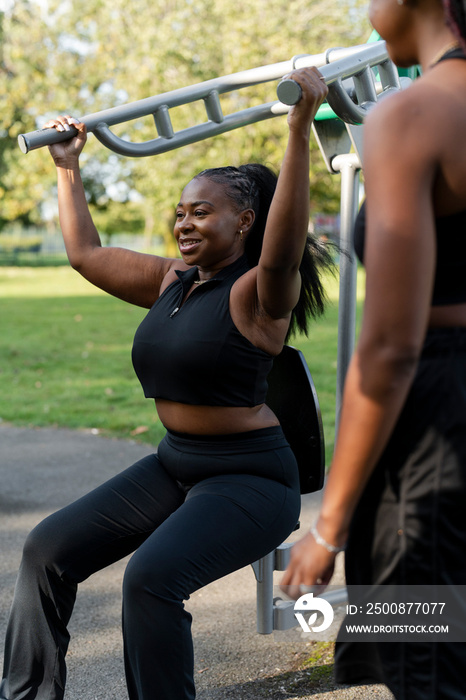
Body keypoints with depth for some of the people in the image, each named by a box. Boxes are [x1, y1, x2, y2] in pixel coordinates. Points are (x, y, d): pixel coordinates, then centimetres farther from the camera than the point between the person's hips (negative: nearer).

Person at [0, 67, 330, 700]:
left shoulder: (258, 292, -14)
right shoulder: (170, 282, 8)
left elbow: (282, 250, -37)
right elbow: (86, 253, 19)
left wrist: (299, 130, -43)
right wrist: (68, 169, 24)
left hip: (250, 475, -8)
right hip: (174, 464, 8)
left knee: (152, 576, -30)